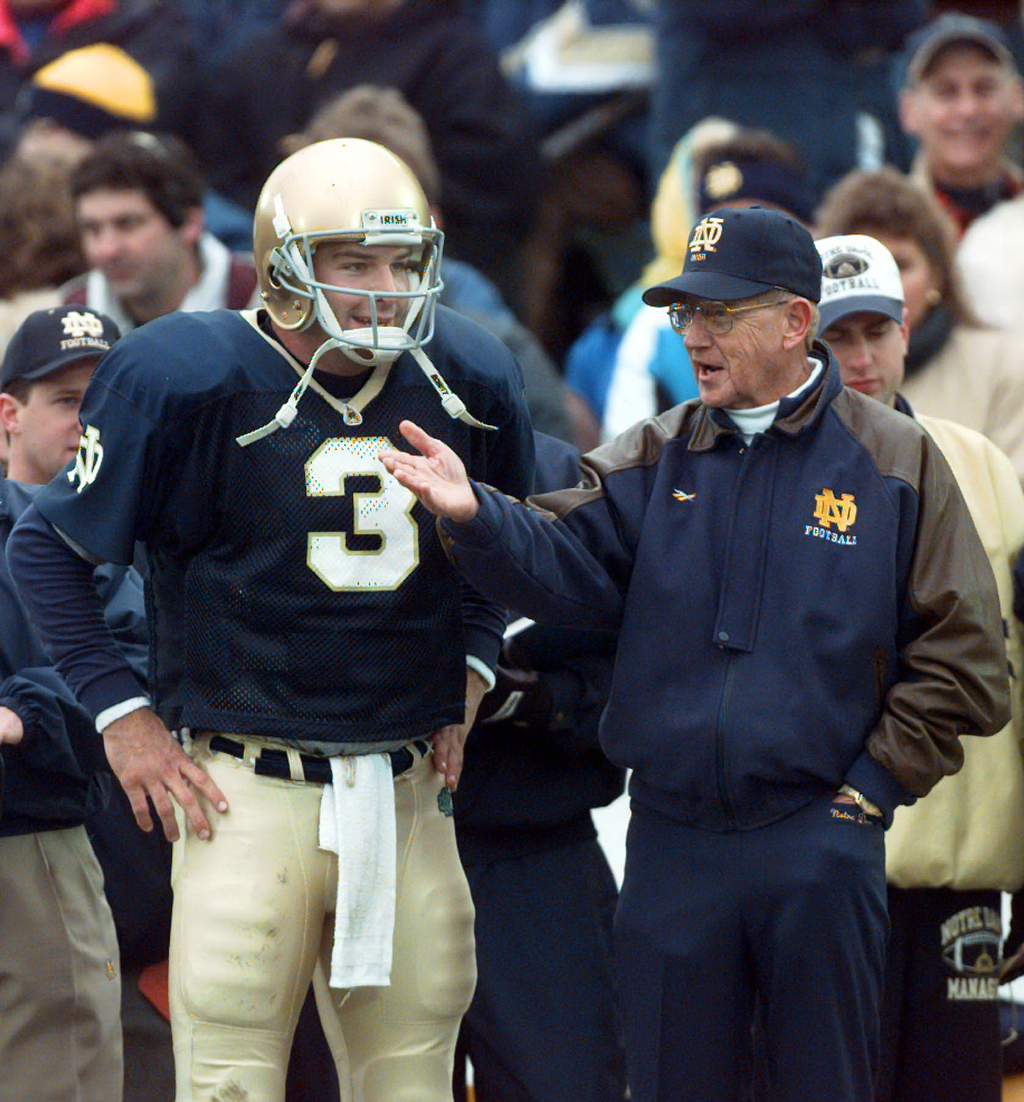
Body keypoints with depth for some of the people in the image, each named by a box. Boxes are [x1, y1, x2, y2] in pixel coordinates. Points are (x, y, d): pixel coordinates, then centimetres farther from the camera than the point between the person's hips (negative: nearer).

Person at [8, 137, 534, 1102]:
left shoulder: (466, 383, 4)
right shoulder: (188, 381, -9)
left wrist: (470, 668, 12)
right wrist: (122, 714, -2)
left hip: (411, 796, 4)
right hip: (249, 795, -4)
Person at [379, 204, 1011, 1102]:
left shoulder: (893, 462, 0)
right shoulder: (655, 460, 8)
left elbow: (960, 657, 0)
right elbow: (564, 562, -7)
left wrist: (873, 786, -5)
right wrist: (474, 516, -27)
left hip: (819, 841, -3)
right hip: (673, 839, 3)